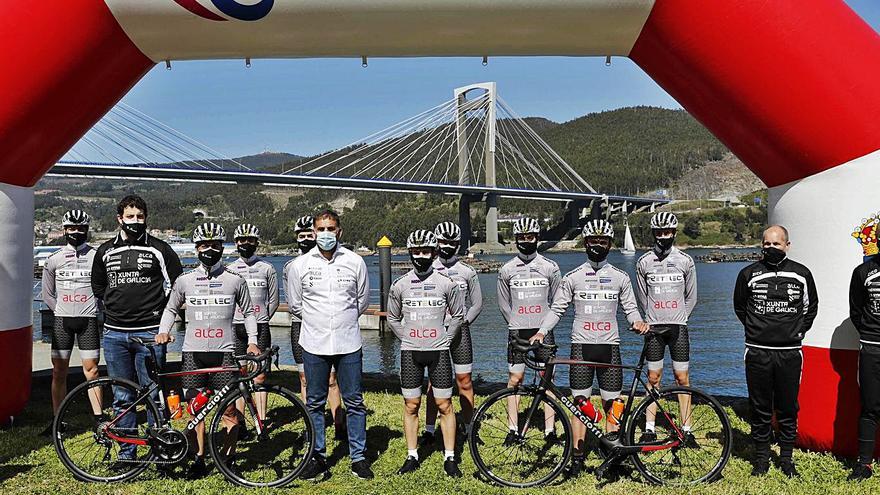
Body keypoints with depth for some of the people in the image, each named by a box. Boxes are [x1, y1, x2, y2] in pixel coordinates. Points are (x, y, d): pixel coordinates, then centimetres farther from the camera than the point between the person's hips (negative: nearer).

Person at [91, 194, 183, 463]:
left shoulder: (159, 249, 1)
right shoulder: (105, 251, 11)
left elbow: (177, 284, 6)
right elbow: (98, 286, 25)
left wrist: (160, 312, 2)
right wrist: (115, 308, 15)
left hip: (149, 333, -3)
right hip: (115, 334, 3)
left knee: (154, 395, -1)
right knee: (122, 397, 9)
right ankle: (126, 451, 20)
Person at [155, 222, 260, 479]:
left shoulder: (235, 280, 4)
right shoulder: (184, 280, 7)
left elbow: (248, 312, 12)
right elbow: (171, 309, 19)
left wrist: (252, 341, 1)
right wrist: (163, 332, 2)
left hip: (223, 353, -1)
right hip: (193, 353, 2)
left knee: (229, 410, -2)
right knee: (195, 410, 6)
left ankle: (228, 458, 15)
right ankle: (199, 460, 19)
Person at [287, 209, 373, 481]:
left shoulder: (355, 262, 0)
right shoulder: (299, 265, 0)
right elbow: (295, 305, 12)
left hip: (349, 343, 0)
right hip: (314, 345, 1)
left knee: (354, 402, 6)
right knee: (315, 403, 9)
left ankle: (359, 457, 17)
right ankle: (318, 457, 22)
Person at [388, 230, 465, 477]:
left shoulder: (446, 283, -2)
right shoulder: (400, 285, 2)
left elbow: (458, 315, 9)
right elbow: (393, 318, 14)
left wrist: (445, 338, 4)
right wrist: (407, 338, 7)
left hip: (439, 351, -1)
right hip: (410, 352, 1)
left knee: (444, 405, 2)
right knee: (411, 406, 7)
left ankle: (449, 458, 12)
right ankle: (412, 456, 19)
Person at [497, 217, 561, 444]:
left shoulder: (550, 267, 2)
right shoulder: (507, 270, 4)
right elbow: (504, 303, 11)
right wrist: (517, 325, 8)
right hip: (517, 331, 0)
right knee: (514, 379, 2)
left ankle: (549, 429, 10)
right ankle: (512, 429, 10)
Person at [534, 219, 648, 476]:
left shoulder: (620, 277, 7)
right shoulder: (573, 277, 3)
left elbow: (630, 307, 10)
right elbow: (557, 309, 5)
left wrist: (638, 321, -11)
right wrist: (541, 331, -8)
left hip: (610, 346, 1)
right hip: (581, 346, -1)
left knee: (611, 404, 4)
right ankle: (577, 457, 11)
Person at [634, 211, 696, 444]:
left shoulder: (685, 261, 3)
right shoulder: (644, 262, 3)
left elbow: (691, 297, 11)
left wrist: (678, 318, 11)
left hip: (678, 327, 0)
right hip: (653, 328, 0)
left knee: (682, 378, 2)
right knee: (653, 378, 4)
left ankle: (686, 429, 10)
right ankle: (649, 429, 11)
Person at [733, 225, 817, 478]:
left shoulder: (801, 274, 4)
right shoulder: (749, 274, 2)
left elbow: (811, 308, 17)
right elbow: (739, 307, 16)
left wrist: (798, 331, 10)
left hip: (790, 352, 0)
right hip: (757, 352, 0)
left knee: (788, 409, 8)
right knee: (760, 408, 6)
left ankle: (786, 458, 22)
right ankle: (762, 457, 18)